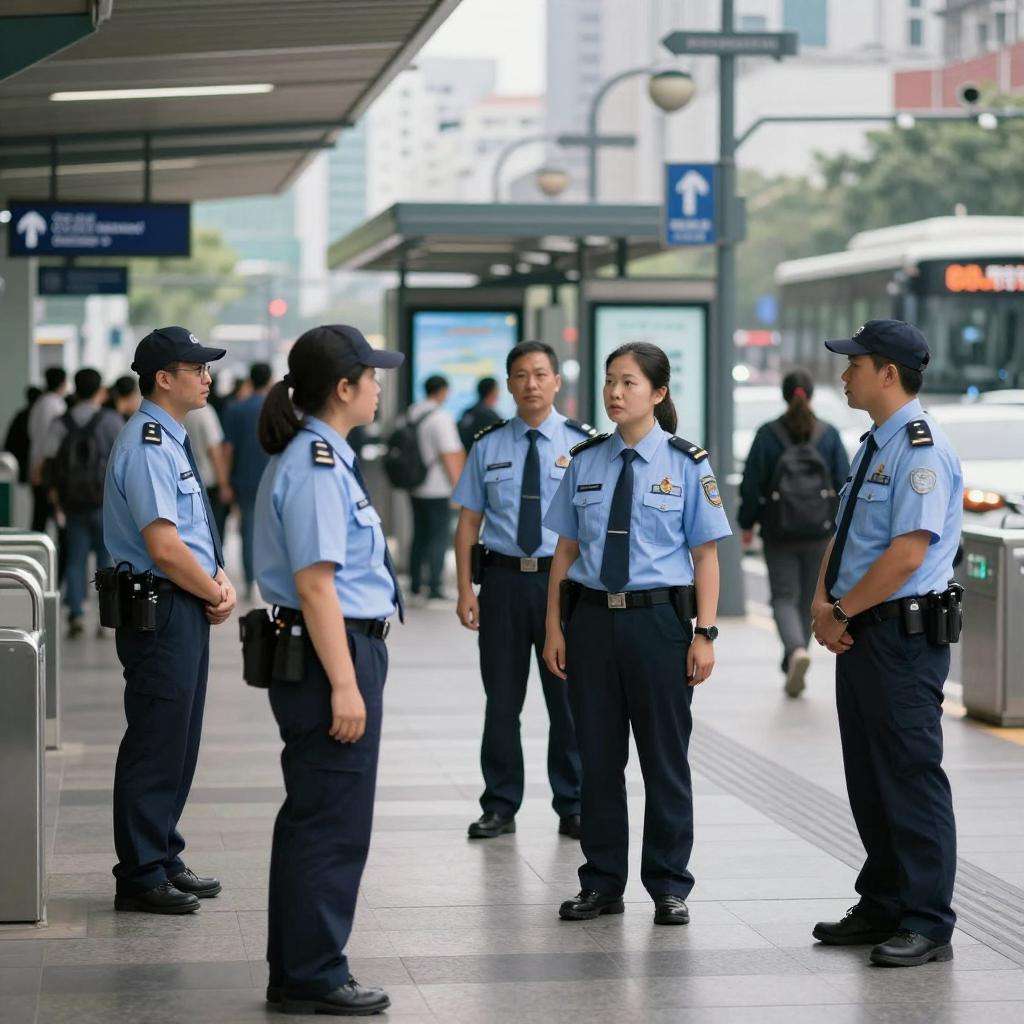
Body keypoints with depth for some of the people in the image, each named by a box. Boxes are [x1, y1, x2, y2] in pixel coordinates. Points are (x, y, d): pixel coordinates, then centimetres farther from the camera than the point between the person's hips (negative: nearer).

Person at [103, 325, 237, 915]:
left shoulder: (175, 442, 14)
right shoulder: (147, 447, -18)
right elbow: (164, 548, -23)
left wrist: (221, 581, 3)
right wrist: (216, 595, -10)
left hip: (189, 608, 10)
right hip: (162, 612, -10)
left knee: (180, 743, 16)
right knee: (155, 747, -4)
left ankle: (165, 860, 26)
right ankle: (141, 878, 3)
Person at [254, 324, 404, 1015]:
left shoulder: (322, 458, 15)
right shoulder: (316, 468, -18)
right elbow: (315, 584, -22)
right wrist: (344, 685, -22)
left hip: (339, 649, 11)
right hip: (331, 652, -11)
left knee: (312, 816, 16)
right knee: (334, 824, -4)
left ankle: (294, 972, 25)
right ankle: (315, 978, 4)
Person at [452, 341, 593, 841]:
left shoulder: (583, 443, 1)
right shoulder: (488, 445, 5)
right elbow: (469, 520, 5)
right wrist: (465, 590, -3)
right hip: (503, 579, 1)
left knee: (568, 697, 5)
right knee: (502, 699, 7)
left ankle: (572, 808, 17)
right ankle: (499, 807, 18)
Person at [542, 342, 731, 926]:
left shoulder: (686, 465, -2)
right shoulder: (585, 462, 6)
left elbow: (706, 554, -2)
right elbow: (566, 549, 9)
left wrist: (705, 634, -9)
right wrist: (554, 627, 3)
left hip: (659, 617, -3)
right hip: (592, 616, 3)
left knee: (665, 758, 5)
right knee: (598, 757, 9)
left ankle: (669, 887, 16)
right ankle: (602, 884, 20)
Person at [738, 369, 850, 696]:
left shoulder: (768, 434, -5)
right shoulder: (829, 434, -1)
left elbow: (752, 484, -5)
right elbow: (844, 482, -2)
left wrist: (747, 523, 7)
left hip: (779, 532, -2)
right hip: (819, 532, 2)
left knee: (784, 598, 3)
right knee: (807, 600, 15)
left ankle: (797, 651, -25)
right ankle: (792, 671, 20)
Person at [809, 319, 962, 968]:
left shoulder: (922, 450, -16)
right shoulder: (873, 447, 15)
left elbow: (907, 553, -23)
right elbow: (843, 538, 18)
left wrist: (843, 611, -14)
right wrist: (824, 602, 1)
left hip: (904, 635, -10)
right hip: (861, 635, 10)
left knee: (911, 779, -6)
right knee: (867, 780, 15)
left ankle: (928, 926, 0)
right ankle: (881, 909, 24)